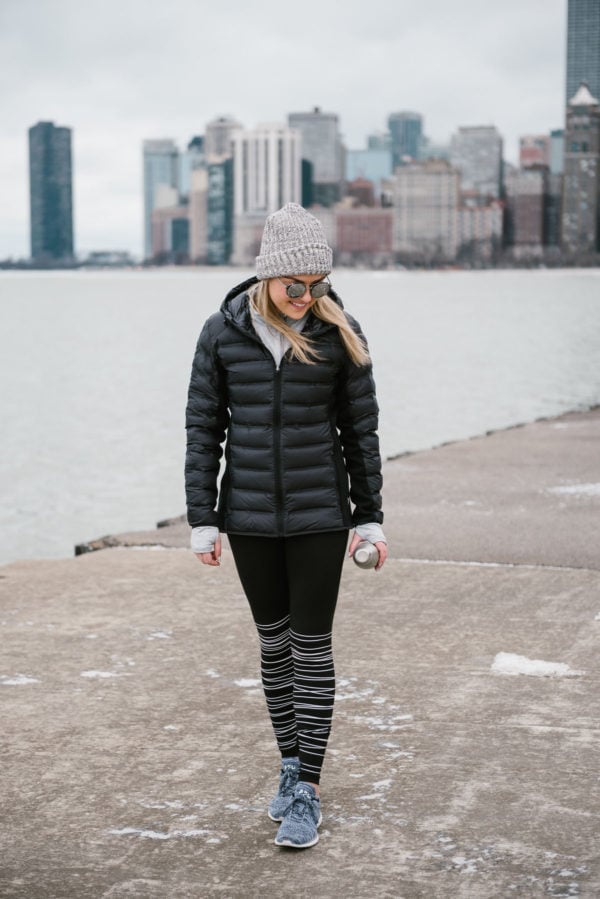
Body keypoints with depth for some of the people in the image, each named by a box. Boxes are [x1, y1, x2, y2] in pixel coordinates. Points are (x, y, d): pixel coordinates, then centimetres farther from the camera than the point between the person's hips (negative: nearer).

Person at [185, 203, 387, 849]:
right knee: (274, 640, 12)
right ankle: (290, 765, 27)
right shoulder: (223, 332, -3)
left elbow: (361, 429, 2)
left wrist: (369, 517, 2)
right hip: (250, 516, 1)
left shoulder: (338, 333, -4)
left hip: (319, 515, -1)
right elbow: (203, 428, 1)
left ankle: (308, 789, 7)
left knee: (312, 644, 0)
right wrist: (202, 519, -1)